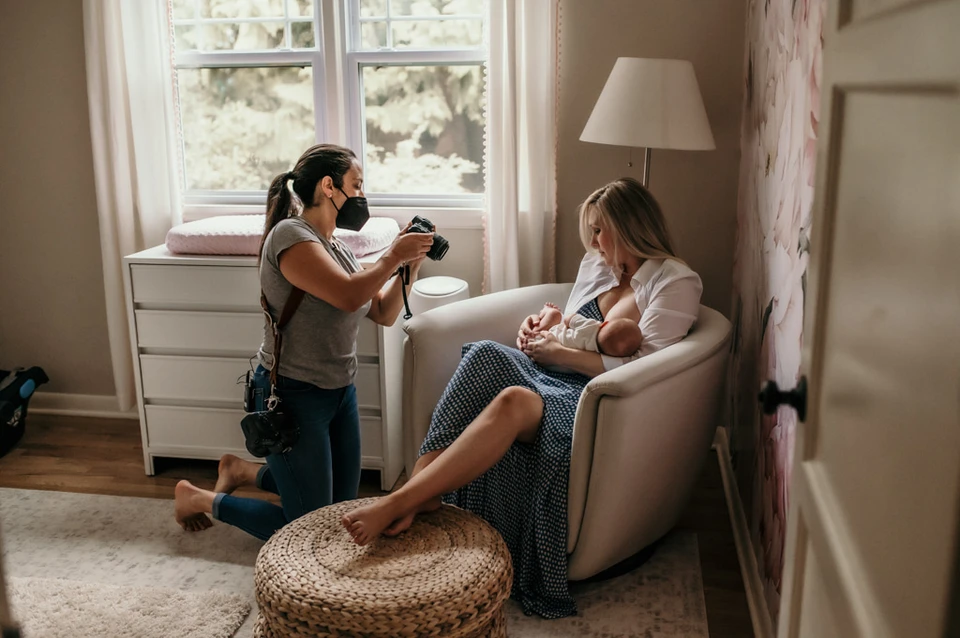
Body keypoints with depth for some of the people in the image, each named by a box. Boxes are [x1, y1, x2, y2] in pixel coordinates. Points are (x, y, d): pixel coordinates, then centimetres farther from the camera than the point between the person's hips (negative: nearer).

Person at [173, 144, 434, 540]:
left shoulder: (337, 248, 8)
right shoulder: (290, 236, -18)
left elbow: (384, 313, 9)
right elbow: (348, 296, -31)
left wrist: (410, 266, -4)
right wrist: (392, 257, -19)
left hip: (340, 391, 9)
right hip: (294, 397, -9)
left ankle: (244, 470, 34)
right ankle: (200, 499, 18)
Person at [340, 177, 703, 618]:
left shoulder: (676, 283, -3)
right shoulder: (597, 264, 20)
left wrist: (560, 352, -11)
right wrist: (544, 331, 6)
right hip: (557, 381, 7)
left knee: (514, 402, -37)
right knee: (485, 355, -25)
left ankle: (394, 506, -41)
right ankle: (421, 492, -34)